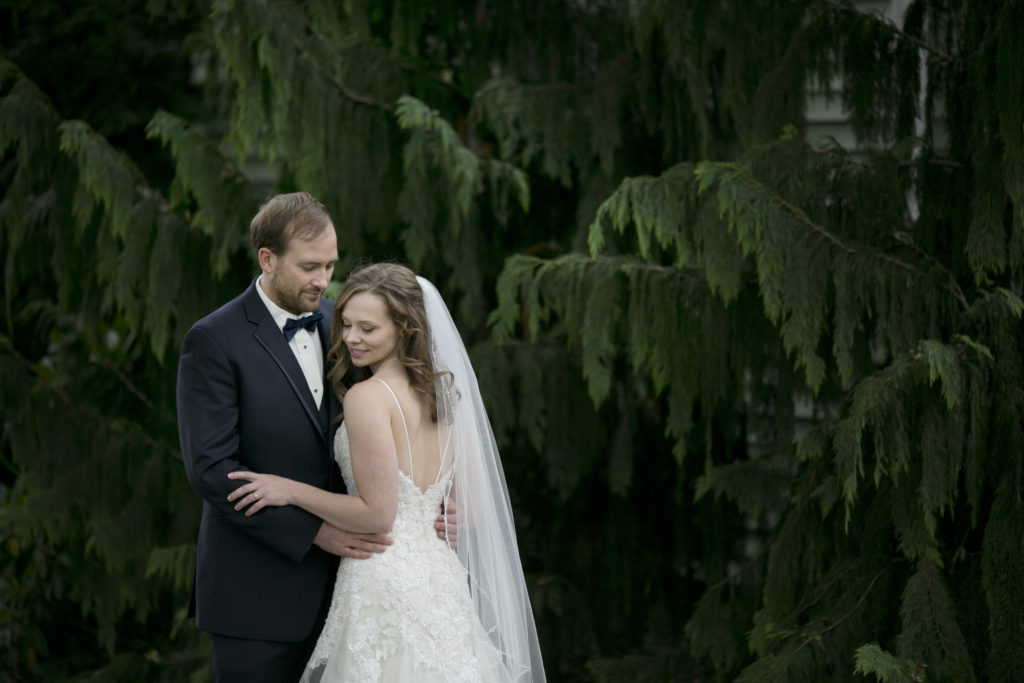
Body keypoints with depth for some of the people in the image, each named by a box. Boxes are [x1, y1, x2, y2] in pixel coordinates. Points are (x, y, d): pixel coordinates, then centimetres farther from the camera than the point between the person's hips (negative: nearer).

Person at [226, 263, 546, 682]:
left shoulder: (368, 397, -13)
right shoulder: (445, 394, 9)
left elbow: (377, 514, -16)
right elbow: (471, 511, 12)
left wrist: (292, 490, -7)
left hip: (385, 588, -8)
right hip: (441, 576, 8)